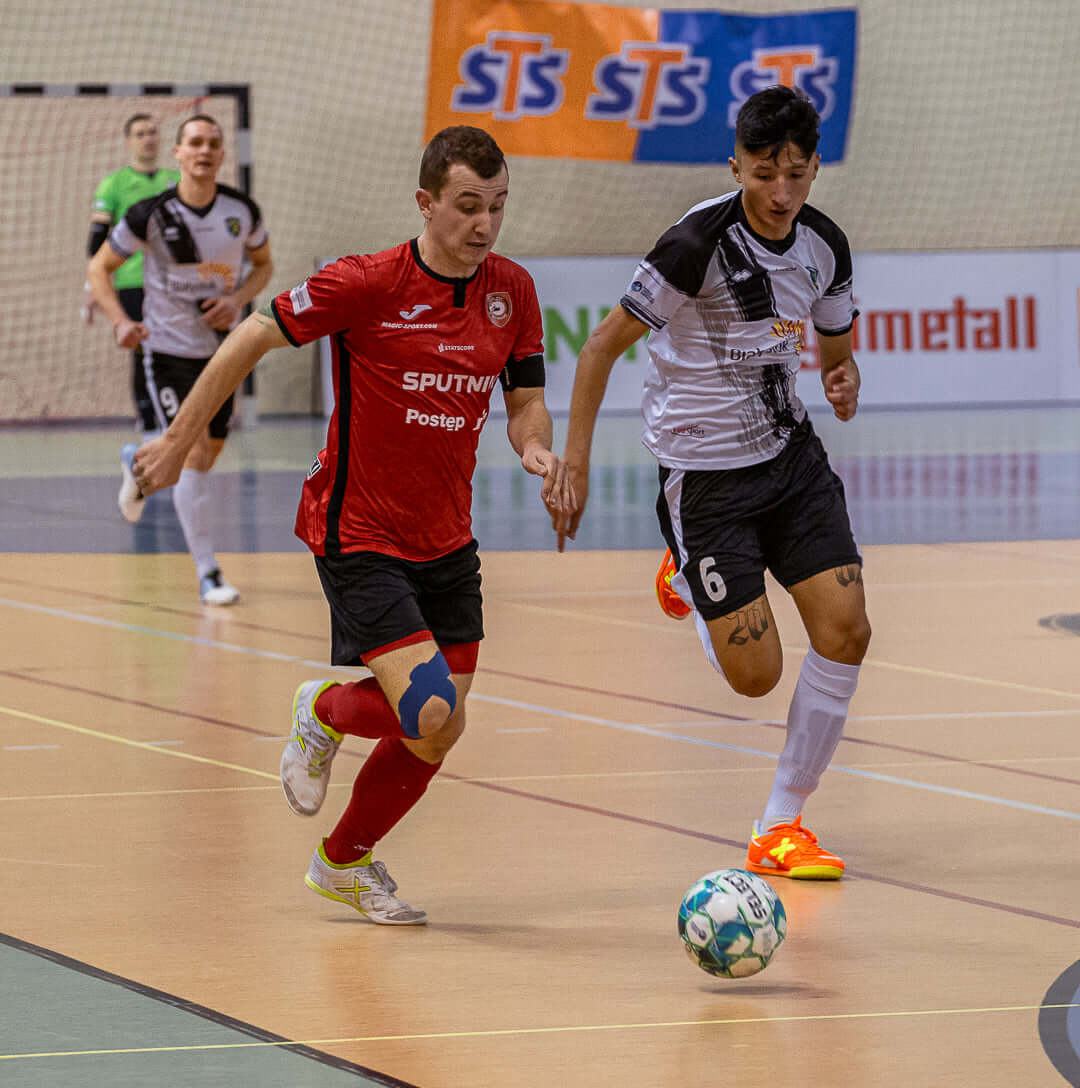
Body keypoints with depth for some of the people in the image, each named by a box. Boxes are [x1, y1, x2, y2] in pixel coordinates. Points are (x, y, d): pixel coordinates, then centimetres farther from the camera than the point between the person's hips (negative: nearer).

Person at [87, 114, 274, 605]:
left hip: (221, 349, 4)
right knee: (193, 455, -15)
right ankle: (208, 574, -9)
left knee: (208, 455, 13)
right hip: (169, 348, -4)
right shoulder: (151, 215, -16)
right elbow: (99, 268, -5)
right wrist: (120, 321, -20)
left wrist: (239, 299, -9)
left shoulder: (242, 210, -6)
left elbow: (263, 263, 12)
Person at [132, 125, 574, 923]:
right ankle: (326, 710, 16)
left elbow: (526, 401, 7)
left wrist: (537, 449, -16)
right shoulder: (366, 285, -17)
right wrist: (179, 441, -4)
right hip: (358, 537, -6)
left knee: (436, 732, 9)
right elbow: (252, 339, -7)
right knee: (432, 721, -18)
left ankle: (346, 860, 34)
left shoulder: (512, 290, -1)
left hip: (446, 541, 6)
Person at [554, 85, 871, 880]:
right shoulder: (700, 243, -21)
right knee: (756, 675, -7)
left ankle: (782, 827, 6)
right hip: (706, 474, -5)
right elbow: (604, 345, -14)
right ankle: (688, 579, 29)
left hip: (790, 453, 6)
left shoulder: (825, 246, -2)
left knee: (845, 629, -9)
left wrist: (844, 377, -9)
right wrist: (574, 461, -17)